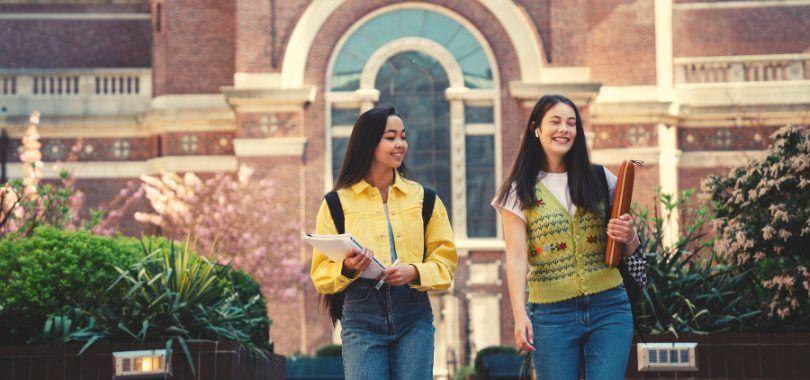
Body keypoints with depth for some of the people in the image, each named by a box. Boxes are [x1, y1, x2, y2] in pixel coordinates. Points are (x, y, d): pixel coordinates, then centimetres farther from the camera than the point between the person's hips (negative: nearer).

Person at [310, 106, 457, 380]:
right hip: (361, 316, -1)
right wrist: (347, 268, -17)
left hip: (413, 318, 2)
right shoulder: (338, 203, 6)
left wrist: (414, 272, -13)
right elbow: (321, 274, 5)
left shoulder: (423, 199, 11)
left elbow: (444, 260, 8)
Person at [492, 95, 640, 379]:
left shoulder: (599, 179, 10)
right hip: (552, 314, -1)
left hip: (608, 306, 2)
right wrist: (520, 315, -20)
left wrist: (629, 236, -9)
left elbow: (629, 250, 15)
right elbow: (515, 257, -7)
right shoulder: (520, 191, 3)